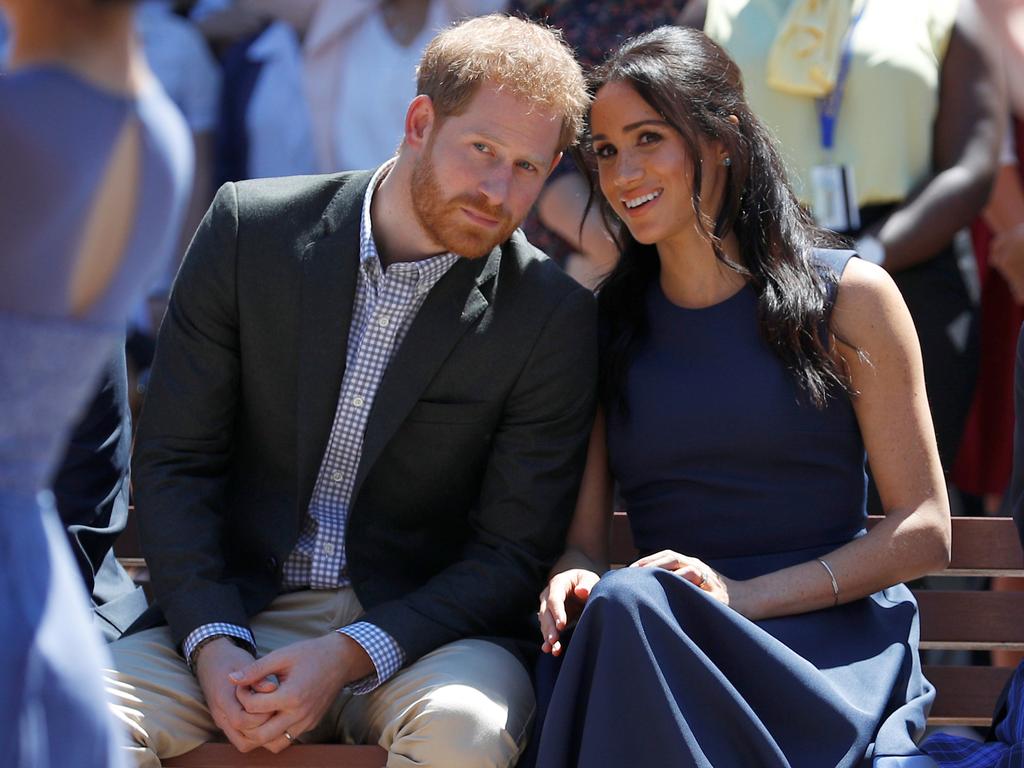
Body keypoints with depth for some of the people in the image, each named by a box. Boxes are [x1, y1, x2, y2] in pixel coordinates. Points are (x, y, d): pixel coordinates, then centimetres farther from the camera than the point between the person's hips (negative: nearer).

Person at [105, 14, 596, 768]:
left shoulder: (552, 319, -5)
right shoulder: (250, 229, -1)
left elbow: (513, 555, -5)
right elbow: (175, 461, 1)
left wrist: (350, 656, -19)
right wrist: (213, 645, -14)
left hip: (418, 625, 0)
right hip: (234, 613, 1)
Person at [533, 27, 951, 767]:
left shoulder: (848, 297, 5)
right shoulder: (602, 324, 15)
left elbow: (925, 531, 1)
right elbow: (583, 535, 12)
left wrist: (744, 593, -12)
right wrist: (573, 583, -14)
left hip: (836, 649, -2)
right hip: (667, 646, 2)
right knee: (621, 602, -36)